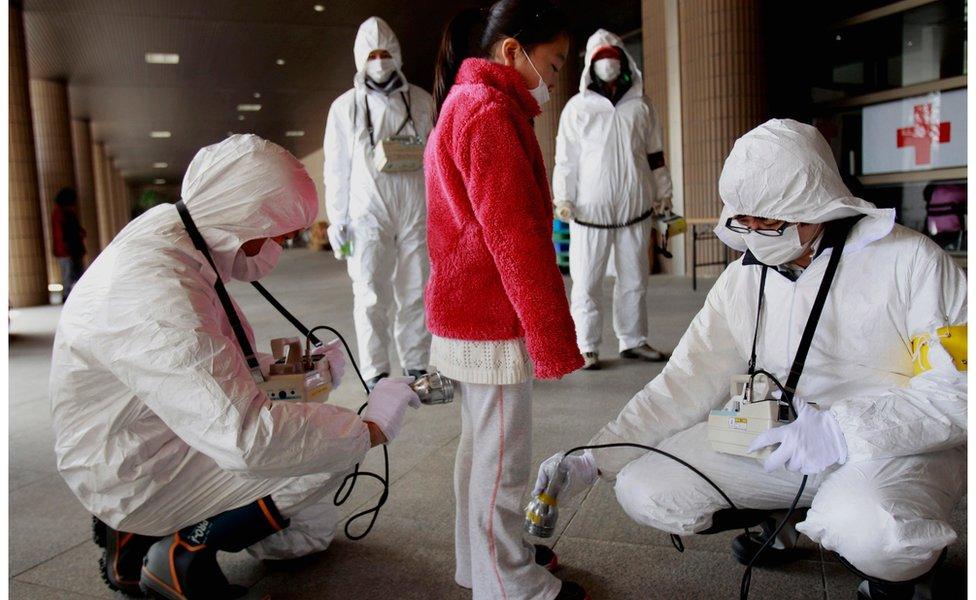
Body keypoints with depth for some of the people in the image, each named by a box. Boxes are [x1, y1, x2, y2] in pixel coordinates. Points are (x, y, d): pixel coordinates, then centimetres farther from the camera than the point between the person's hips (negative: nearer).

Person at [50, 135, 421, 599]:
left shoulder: (170, 227, -4)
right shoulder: (159, 298, -35)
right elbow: (249, 439, -40)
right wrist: (370, 429, -27)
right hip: (137, 475, -9)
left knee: (313, 530, 16)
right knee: (333, 448, -20)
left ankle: (141, 532, 17)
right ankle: (184, 552, -6)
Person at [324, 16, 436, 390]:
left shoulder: (421, 101, 9)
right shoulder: (345, 107, 7)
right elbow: (336, 170, 7)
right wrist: (336, 221, 3)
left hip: (416, 212, 1)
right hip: (368, 215, -1)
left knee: (416, 293, 5)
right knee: (371, 297, -1)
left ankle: (417, 367, 17)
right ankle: (376, 374, 8)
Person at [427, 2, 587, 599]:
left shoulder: (468, 106, 19)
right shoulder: (490, 112, -15)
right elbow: (516, 239, -21)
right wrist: (555, 340, -17)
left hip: (474, 316, 10)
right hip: (494, 323, -10)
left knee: (482, 446, 20)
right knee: (503, 461, 2)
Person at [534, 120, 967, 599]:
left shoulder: (907, 260, -12)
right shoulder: (744, 279, 1)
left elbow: (958, 389, -15)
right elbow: (686, 383, -2)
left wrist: (843, 429, -29)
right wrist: (593, 461, -10)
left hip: (899, 446, -4)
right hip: (778, 442, 5)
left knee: (869, 531, -38)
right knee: (643, 491, -10)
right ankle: (785, 515, 15)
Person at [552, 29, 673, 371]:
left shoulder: (641, 105, 13)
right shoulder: (578, 107, 3)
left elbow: (655, 154, 17)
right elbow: (566, 157, 0)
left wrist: (662, 192, 16)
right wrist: (563, 198, -6)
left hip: (635, 207, 4)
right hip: (590, 208, -3)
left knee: (634, 278, 10)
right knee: (587, 281, -2)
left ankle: (633, 340, 22)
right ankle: (586, 346, 6)